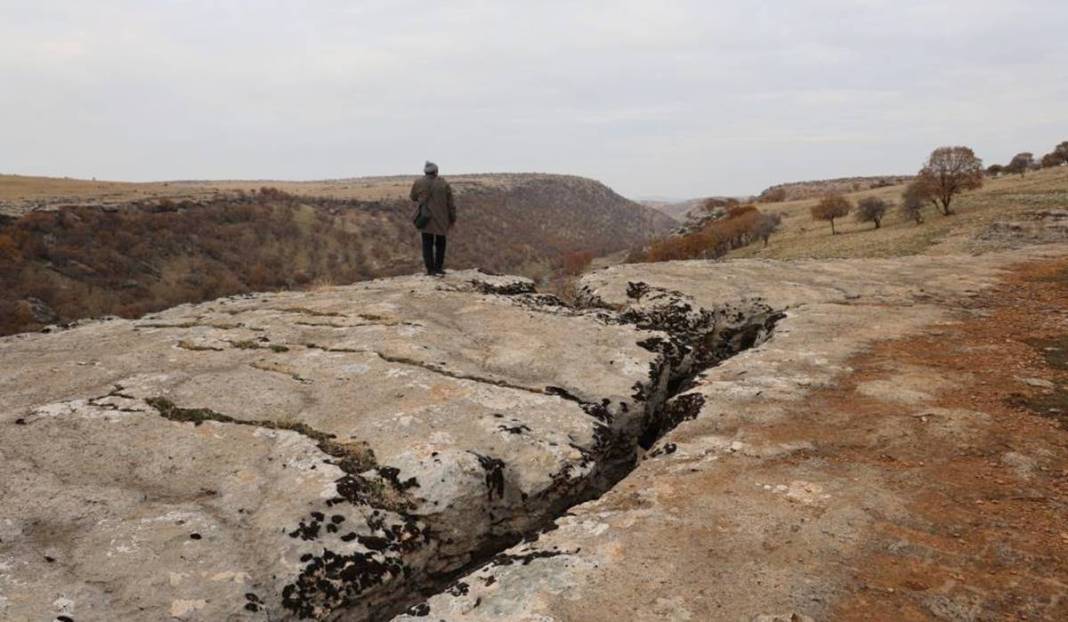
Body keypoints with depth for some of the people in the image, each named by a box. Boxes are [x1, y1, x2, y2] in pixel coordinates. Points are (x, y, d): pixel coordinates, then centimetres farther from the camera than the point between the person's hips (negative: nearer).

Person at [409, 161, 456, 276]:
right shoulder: (444, 184, -6)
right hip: (441, 219, 0)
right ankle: (438, 268, 16)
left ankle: (430, 269, 4)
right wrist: (453, 219, 7)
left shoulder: (418, 183, -5)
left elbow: (414, 198, 11)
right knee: (440, 244, 13)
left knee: (427, 244, 6)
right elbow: (451, 203, -2)